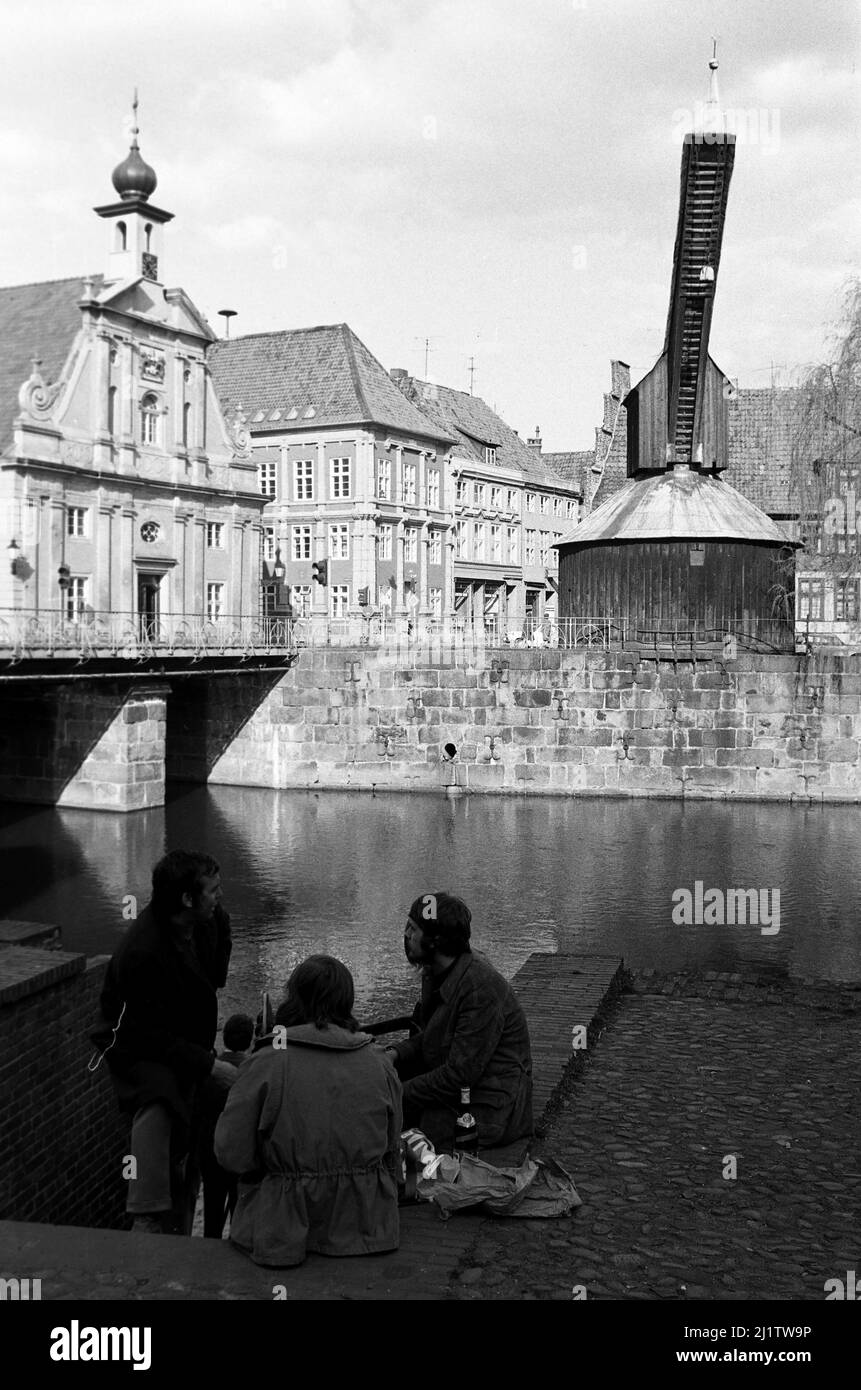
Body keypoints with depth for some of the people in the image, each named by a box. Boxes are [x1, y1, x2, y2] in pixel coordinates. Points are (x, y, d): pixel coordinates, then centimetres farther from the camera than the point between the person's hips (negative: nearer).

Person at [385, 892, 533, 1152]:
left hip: (487, 1109, -9)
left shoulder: (482, 990, -26)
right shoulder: (436, 972, 4)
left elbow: (460, 1074, -25)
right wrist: (394, 1054, -3)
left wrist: (400, 1094, -20)